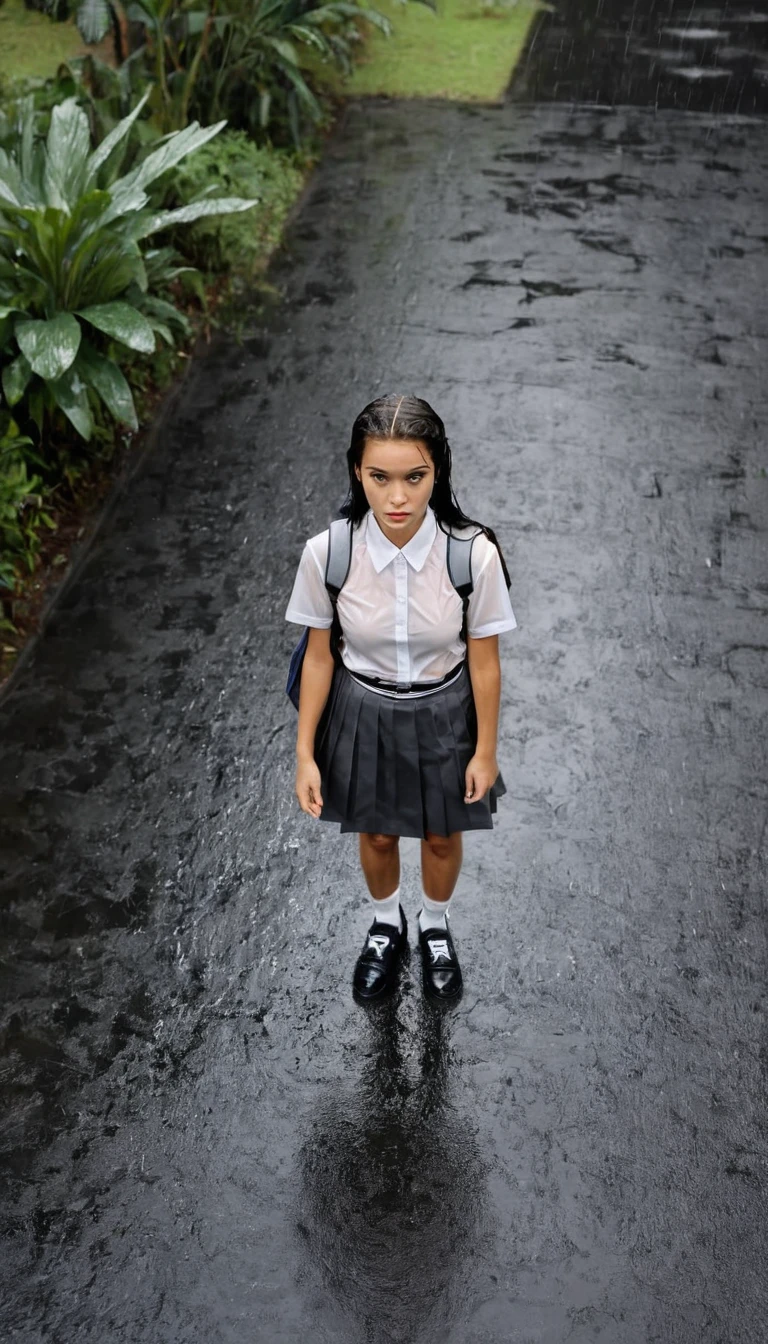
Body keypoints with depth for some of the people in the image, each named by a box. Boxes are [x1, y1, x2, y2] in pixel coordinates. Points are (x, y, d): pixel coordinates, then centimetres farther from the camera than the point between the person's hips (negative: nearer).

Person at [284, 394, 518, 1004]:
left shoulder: (473, 553, -27)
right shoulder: (328, 552, -24)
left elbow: (483, 661, -13)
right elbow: (319, 655, -9)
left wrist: (485, 749, -3)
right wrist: (306, 752, -3)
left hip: (443, 715, 0)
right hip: (364, 713, 1)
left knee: (441, 836, 24)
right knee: (376, 834, 25)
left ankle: (436, 927, 58)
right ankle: (387, 924, 59)